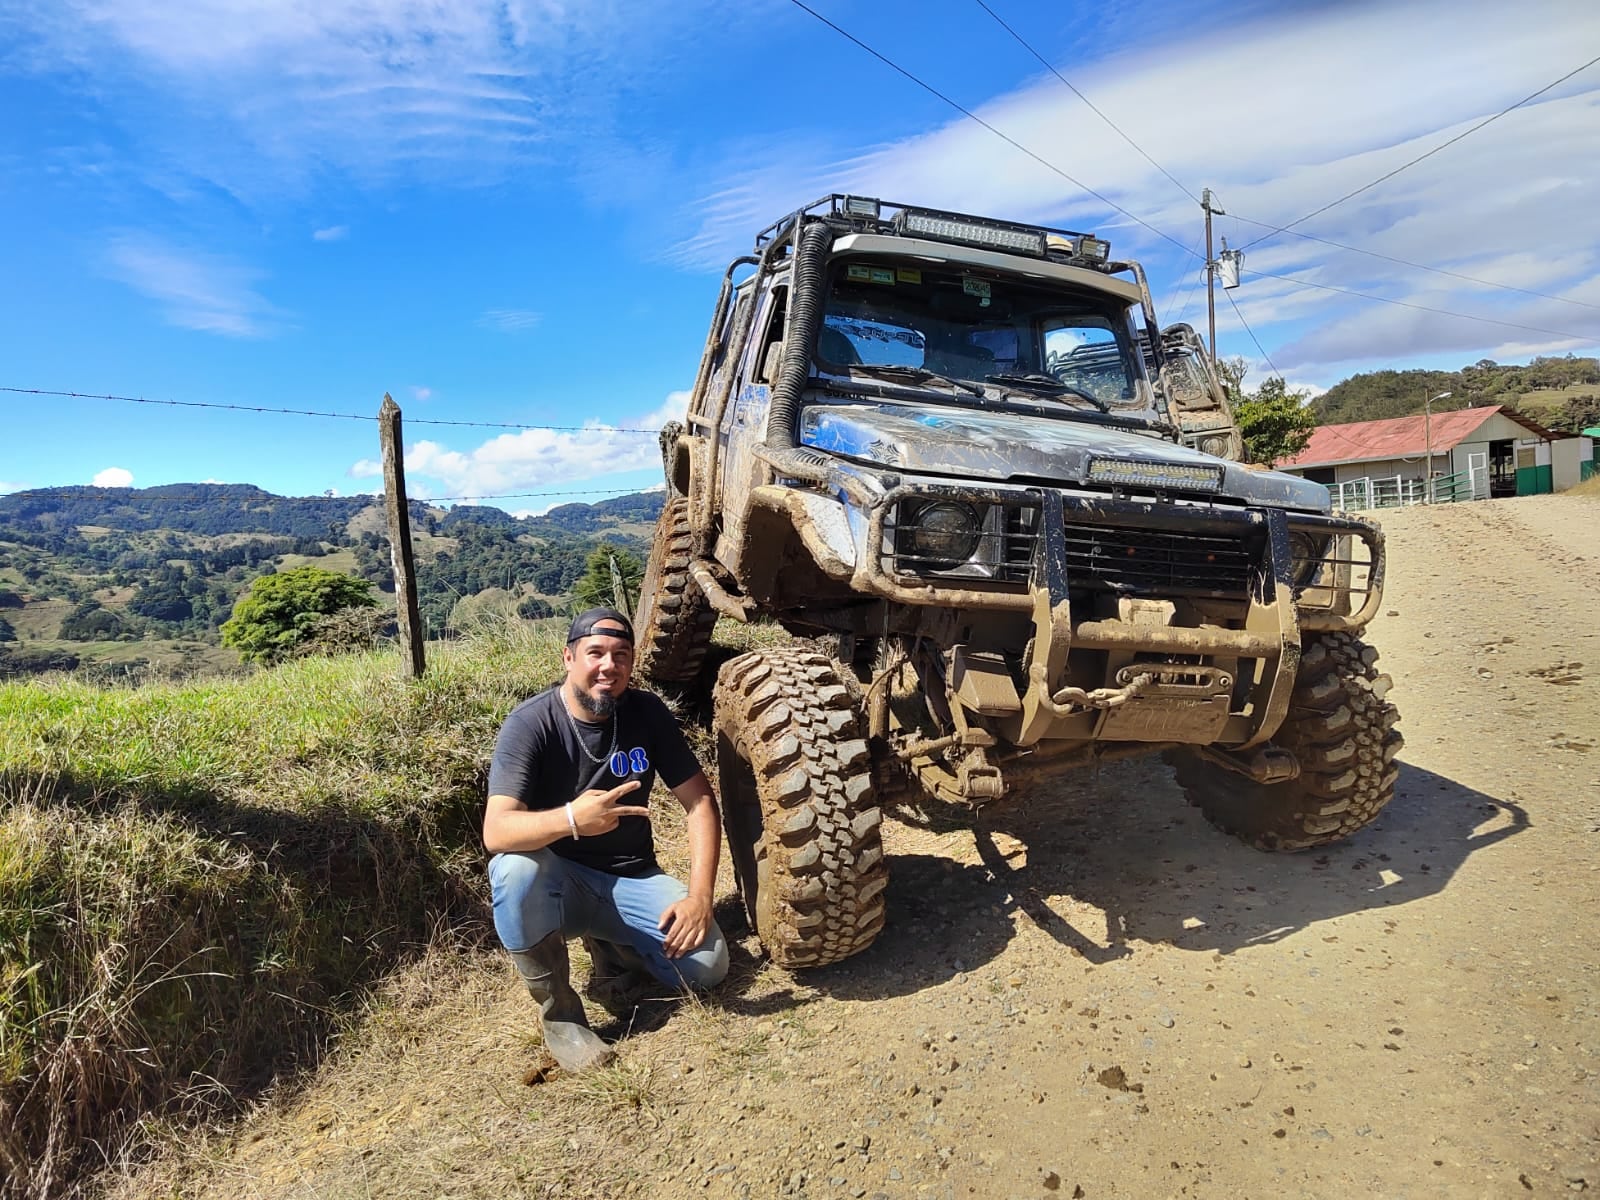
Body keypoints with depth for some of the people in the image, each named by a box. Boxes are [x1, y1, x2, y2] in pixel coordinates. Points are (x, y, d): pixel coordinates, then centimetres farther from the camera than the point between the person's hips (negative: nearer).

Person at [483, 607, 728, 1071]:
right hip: (557, 880, -2)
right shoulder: (530, 723, -18)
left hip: (631, 879, 3)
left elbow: (699, 802, -6)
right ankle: (559, 1014, -13)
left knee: (708, 963, -18)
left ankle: (608, 943, 13)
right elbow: (496, 832, -30)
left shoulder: (647, 713, -8)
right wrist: (570, 819, -50)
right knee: (515, 869, -36)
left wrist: (699, 895, -17)